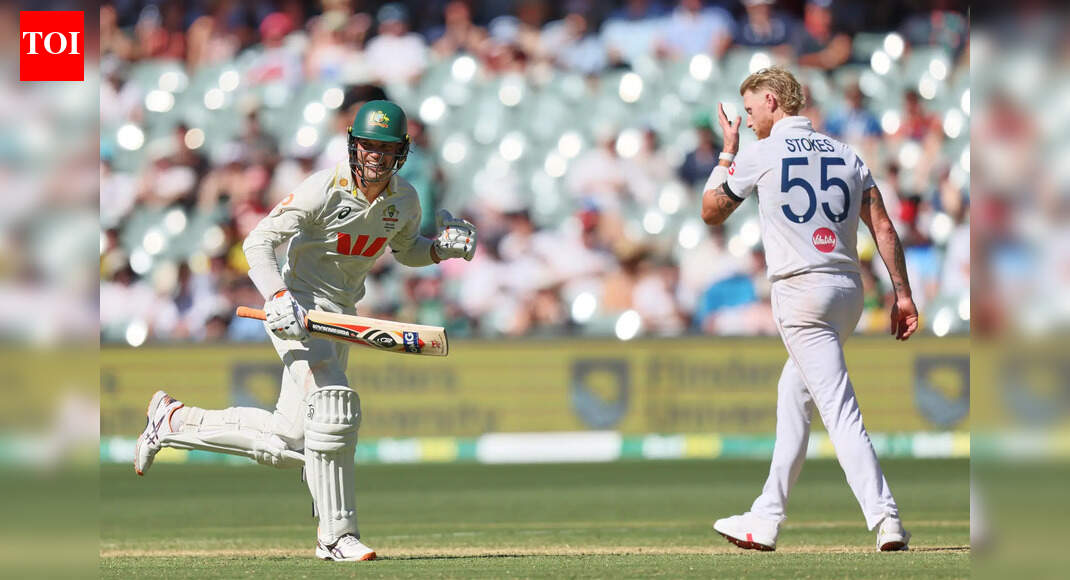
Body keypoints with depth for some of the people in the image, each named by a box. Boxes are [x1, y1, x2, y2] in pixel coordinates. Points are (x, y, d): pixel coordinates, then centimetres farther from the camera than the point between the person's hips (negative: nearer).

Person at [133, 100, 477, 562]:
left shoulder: (405, 200, 1)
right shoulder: (325, 189, -19)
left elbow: (406, 250, 21)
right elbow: (258, 242, -17)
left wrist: (444, 246, -2)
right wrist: (277, 298, -33)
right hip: (298, 308, -7)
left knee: (289, 442, 7)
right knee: (334, 407, -25)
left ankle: (173, 421, 25)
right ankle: (336, 535, -16)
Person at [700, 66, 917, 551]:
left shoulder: (760, 154, -1)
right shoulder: (846, 155, 13)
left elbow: (711, 212, 12)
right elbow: (883, 229, 6)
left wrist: (727, 153, 22)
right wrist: (902, 294, 6)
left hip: (801, 292, -7)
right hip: (849, 292, 7)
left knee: (839, 411, -13)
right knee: (792, 401, 20)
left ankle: (884, 518, -26)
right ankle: (765, 519, 23)